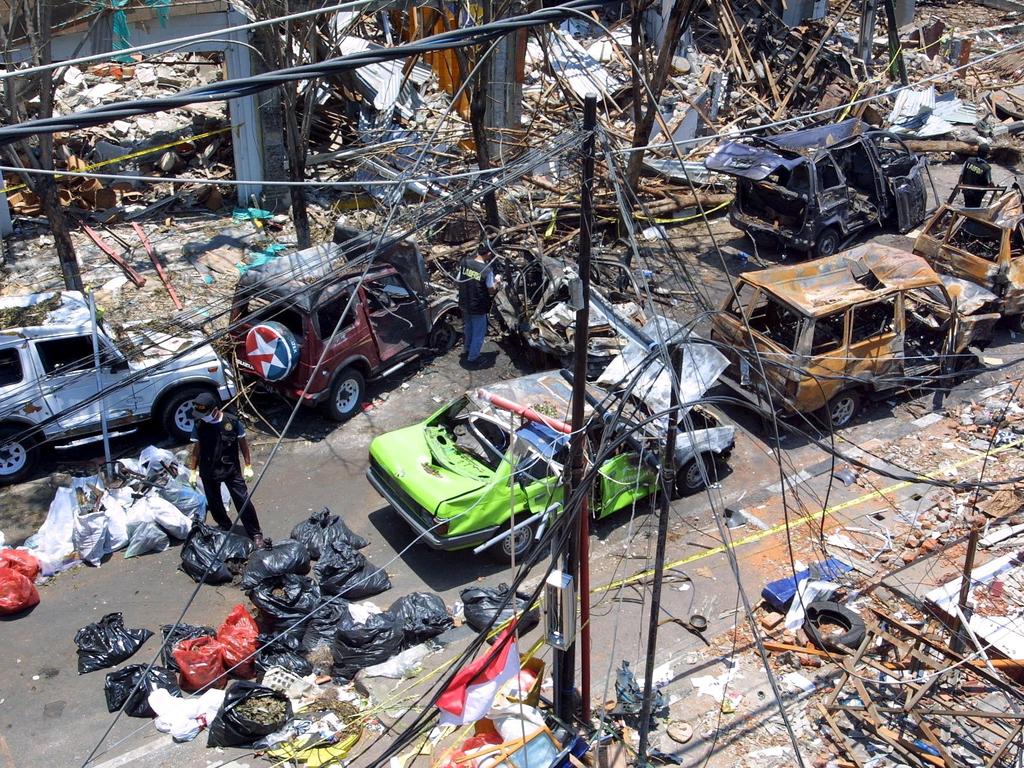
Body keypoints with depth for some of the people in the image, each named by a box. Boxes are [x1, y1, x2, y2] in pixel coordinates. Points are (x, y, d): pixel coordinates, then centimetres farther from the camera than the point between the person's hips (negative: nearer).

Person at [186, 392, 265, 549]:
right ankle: (224, 527, 40)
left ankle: (255, 534, 6)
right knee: (214, 503, 16)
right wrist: (193, 471, 5)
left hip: (231, 469, -3)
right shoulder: (198, 425, -8)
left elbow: (243, 444, -2)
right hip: (209, 472, 3)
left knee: (244, 501, -4)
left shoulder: (232, 422, -14)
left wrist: (248, 466, -1)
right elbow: (196, 449, 2)